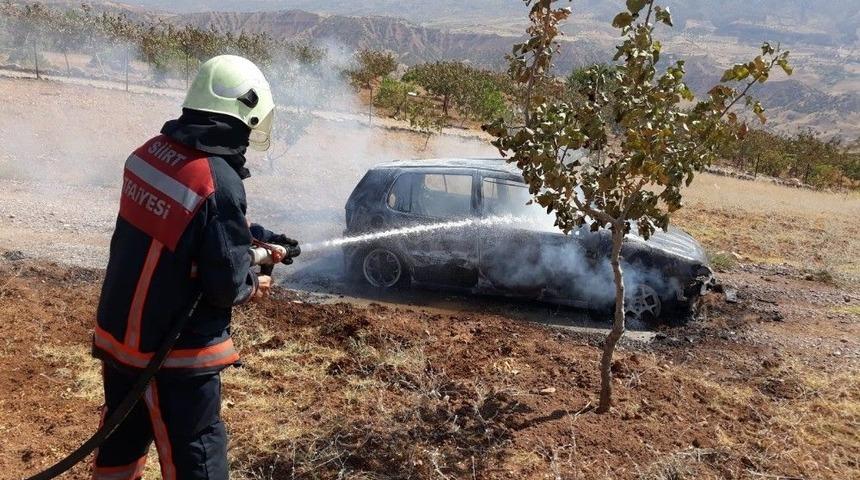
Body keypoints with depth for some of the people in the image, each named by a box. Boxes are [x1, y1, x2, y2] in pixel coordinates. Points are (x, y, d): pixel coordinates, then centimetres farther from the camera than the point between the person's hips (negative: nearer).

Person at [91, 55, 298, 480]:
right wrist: (253, 285, 0)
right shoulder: (219, 182, -27)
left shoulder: (151, 153, -4)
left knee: (122, 441, 27)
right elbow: (226, 285, -21)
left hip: (119, 329, 8)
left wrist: (252, 237, 12)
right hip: (171, 351, -7)